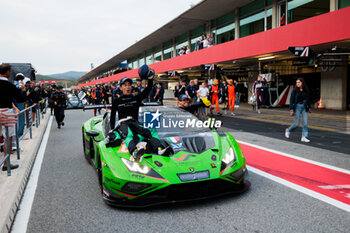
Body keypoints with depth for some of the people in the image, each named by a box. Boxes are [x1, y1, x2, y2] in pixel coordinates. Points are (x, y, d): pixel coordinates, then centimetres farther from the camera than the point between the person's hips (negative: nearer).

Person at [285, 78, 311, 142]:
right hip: (297, 107, -3)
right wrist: (291, 109, -14)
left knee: (305, 123, -3)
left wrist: (309, 107, 18)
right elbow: (291, 100, -7)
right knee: (296, 124, -3)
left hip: (304, 108, 3)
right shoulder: (295, 91, -7)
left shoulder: (306, 90, 3)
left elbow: (308, 99, 15)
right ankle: (288, 130, 25)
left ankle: (304, 137, 2)